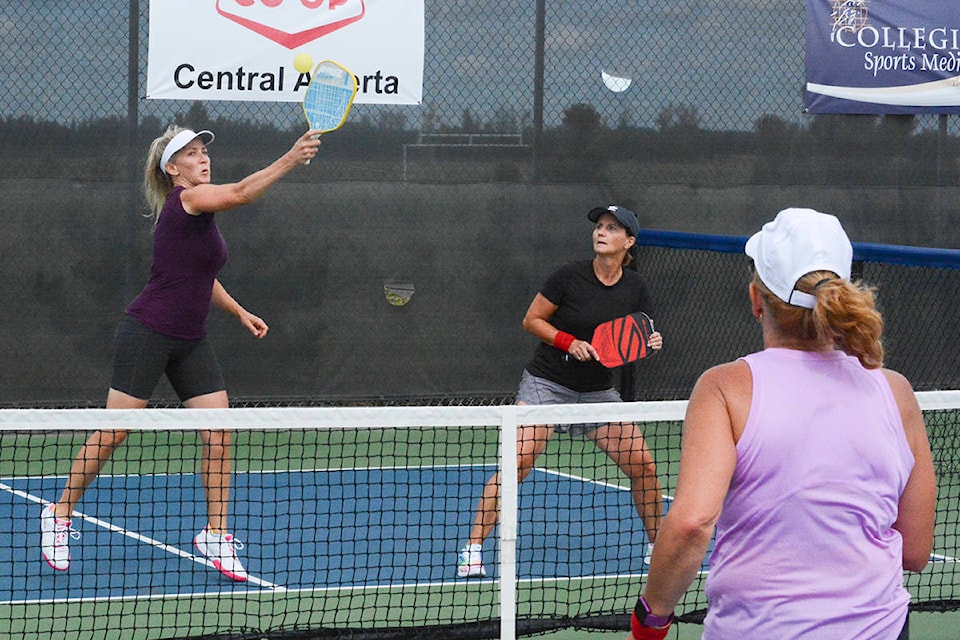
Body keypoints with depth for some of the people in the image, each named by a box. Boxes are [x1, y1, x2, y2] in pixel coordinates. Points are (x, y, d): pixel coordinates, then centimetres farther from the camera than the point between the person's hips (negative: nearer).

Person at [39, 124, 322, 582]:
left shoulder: (198, 211, 13)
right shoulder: (185, 199, -13)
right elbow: (241, 192, -31)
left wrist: (239, 312, 20)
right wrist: (291, 159, -40)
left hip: (190, 342, 8)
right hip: (147, 333, -8)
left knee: (218, 433, -2)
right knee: (113, 434, -1)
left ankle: (215, 536, 3)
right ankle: (59, 516, 15)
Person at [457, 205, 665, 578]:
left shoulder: (634, 288, -1)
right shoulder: (571, 277, -12)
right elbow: (531, 320, -4)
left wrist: (651, 344, -14)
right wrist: (569, 342, -18)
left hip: (599, 390, 4)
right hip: (548, 383, -4)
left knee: (643, 466, -2)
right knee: (517, 462, -19)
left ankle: (657, 545, 19)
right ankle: (473, 548, -13)